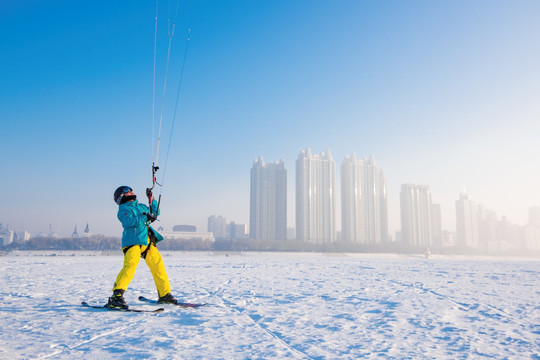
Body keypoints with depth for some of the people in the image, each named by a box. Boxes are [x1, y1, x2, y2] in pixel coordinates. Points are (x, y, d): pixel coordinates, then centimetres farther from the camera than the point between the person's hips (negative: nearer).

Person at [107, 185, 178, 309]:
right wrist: (145, 218, -19)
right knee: (130, 265, -26)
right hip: (132, 241, -7)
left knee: (158, 265, 5)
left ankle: (164, 295, 16)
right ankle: (117, 295, -27)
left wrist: (152, 199, 26)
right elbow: (129, 221, -14)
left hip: (147, 242, 7)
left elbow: (155, 213, 36)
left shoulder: (141, 206, 26)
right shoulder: (123, 209, 5)